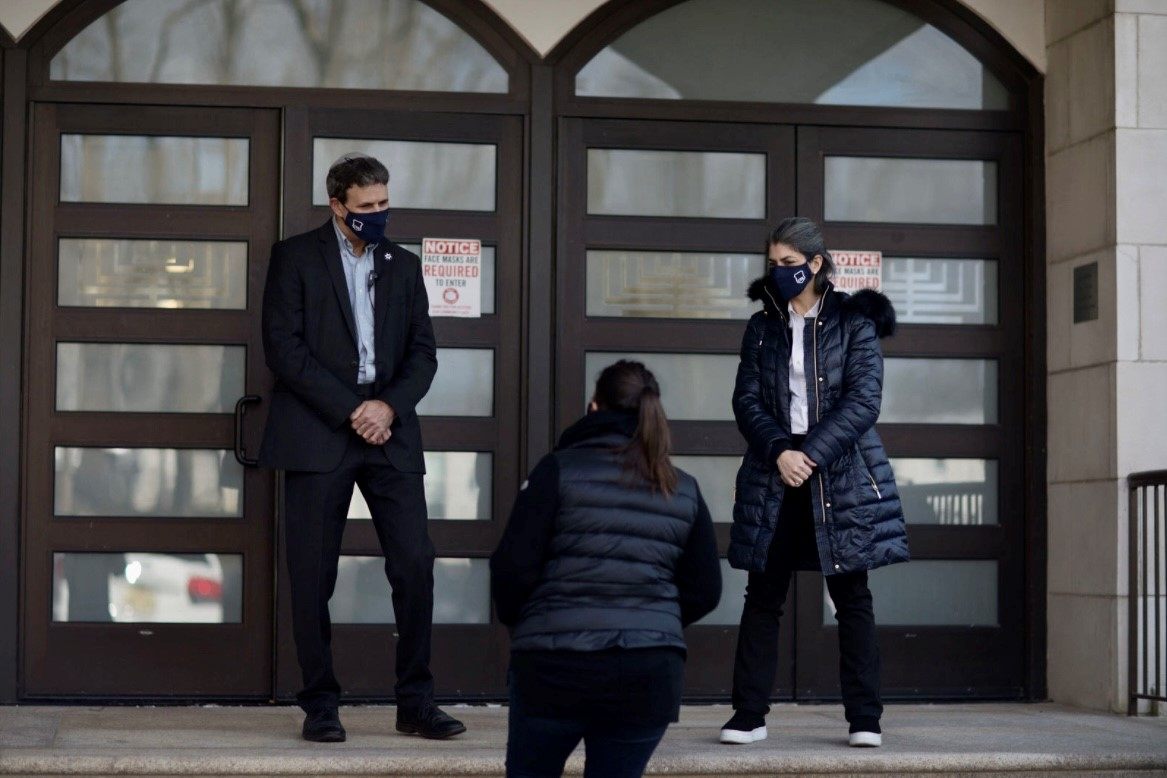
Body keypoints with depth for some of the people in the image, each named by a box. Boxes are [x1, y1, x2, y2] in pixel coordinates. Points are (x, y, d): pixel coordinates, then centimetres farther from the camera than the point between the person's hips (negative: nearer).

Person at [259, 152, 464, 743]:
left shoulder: (404, 266, 17)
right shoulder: (295, 258, 4)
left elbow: (422, 351, 12)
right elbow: (283, 346, -6)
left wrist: (390, 406, -7)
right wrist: (349, 411, -12)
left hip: (389, 432, 3)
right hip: (318, 434, -3)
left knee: (415, 563, -5)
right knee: (313, 576, -2)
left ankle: (416, 704, 4)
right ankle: (320, 705, 8)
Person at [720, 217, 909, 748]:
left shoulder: (853, 323, 0)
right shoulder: (762, 327, 11)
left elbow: (863, 401, -8)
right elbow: (747, 400, 4)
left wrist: (811, 454, -17)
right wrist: (778, 451, -13)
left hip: (842, 477, -3)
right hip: (774, 475, 3)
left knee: (852, 598, 1)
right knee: (762, 597, 2)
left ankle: (865, 718, 5)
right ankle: (749, 715, 6)